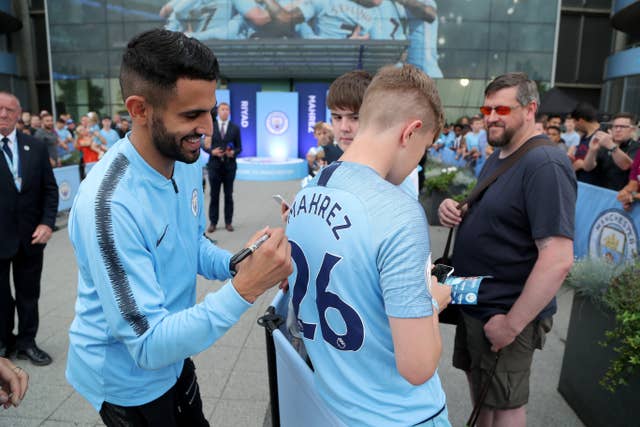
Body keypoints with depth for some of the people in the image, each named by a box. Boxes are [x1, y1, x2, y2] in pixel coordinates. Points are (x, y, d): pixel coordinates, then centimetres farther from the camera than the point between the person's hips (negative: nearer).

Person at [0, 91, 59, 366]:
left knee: (29, 293, 13)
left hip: (30, 235, 2)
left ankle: (27, 342, 29)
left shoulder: (36, 147, 3)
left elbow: (50, 189, 3)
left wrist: (47, 222, -8)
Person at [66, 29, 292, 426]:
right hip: (128, 379, -7)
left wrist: (235, 265, -14)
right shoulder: (109, 204, -34)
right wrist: (244, 289, -38)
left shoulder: (188, 161, -9)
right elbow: (149, 346, -31)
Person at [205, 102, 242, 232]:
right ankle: (213, 223, 11)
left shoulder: (235, 128, 4)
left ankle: (228, 222, 14)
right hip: (214, 165, 0)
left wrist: (233, 153, -16)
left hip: (229, 165, 0)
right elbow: (205, 145, 5)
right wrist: (212, 151, -14)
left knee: (229, 195, 6)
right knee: (214, 195, 4)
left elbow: (239, 147, 5)